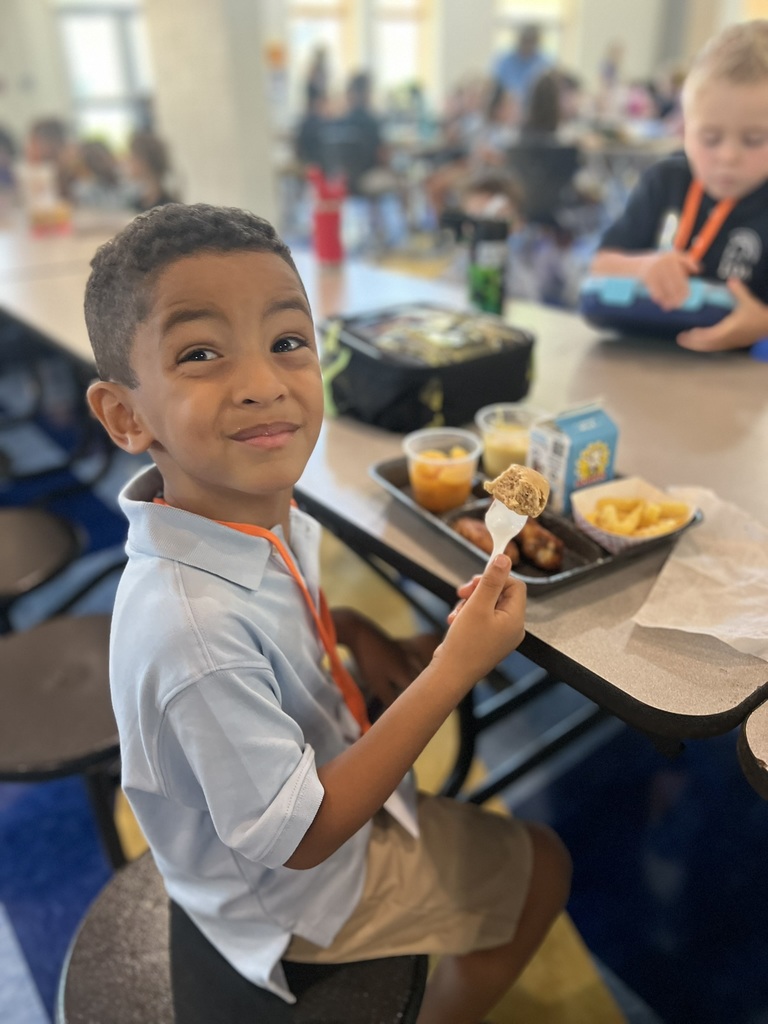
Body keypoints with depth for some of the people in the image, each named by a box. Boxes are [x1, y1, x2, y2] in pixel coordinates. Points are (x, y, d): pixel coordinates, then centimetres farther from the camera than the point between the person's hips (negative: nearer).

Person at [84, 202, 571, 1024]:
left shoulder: (259, 510, -17)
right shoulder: (195, 632, -41)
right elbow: (299, 839, -29)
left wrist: (357, 634, -12)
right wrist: (453, 670, -33)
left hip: (313, 771, 7)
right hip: (290, 892, -6)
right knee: (542, 867, 10)